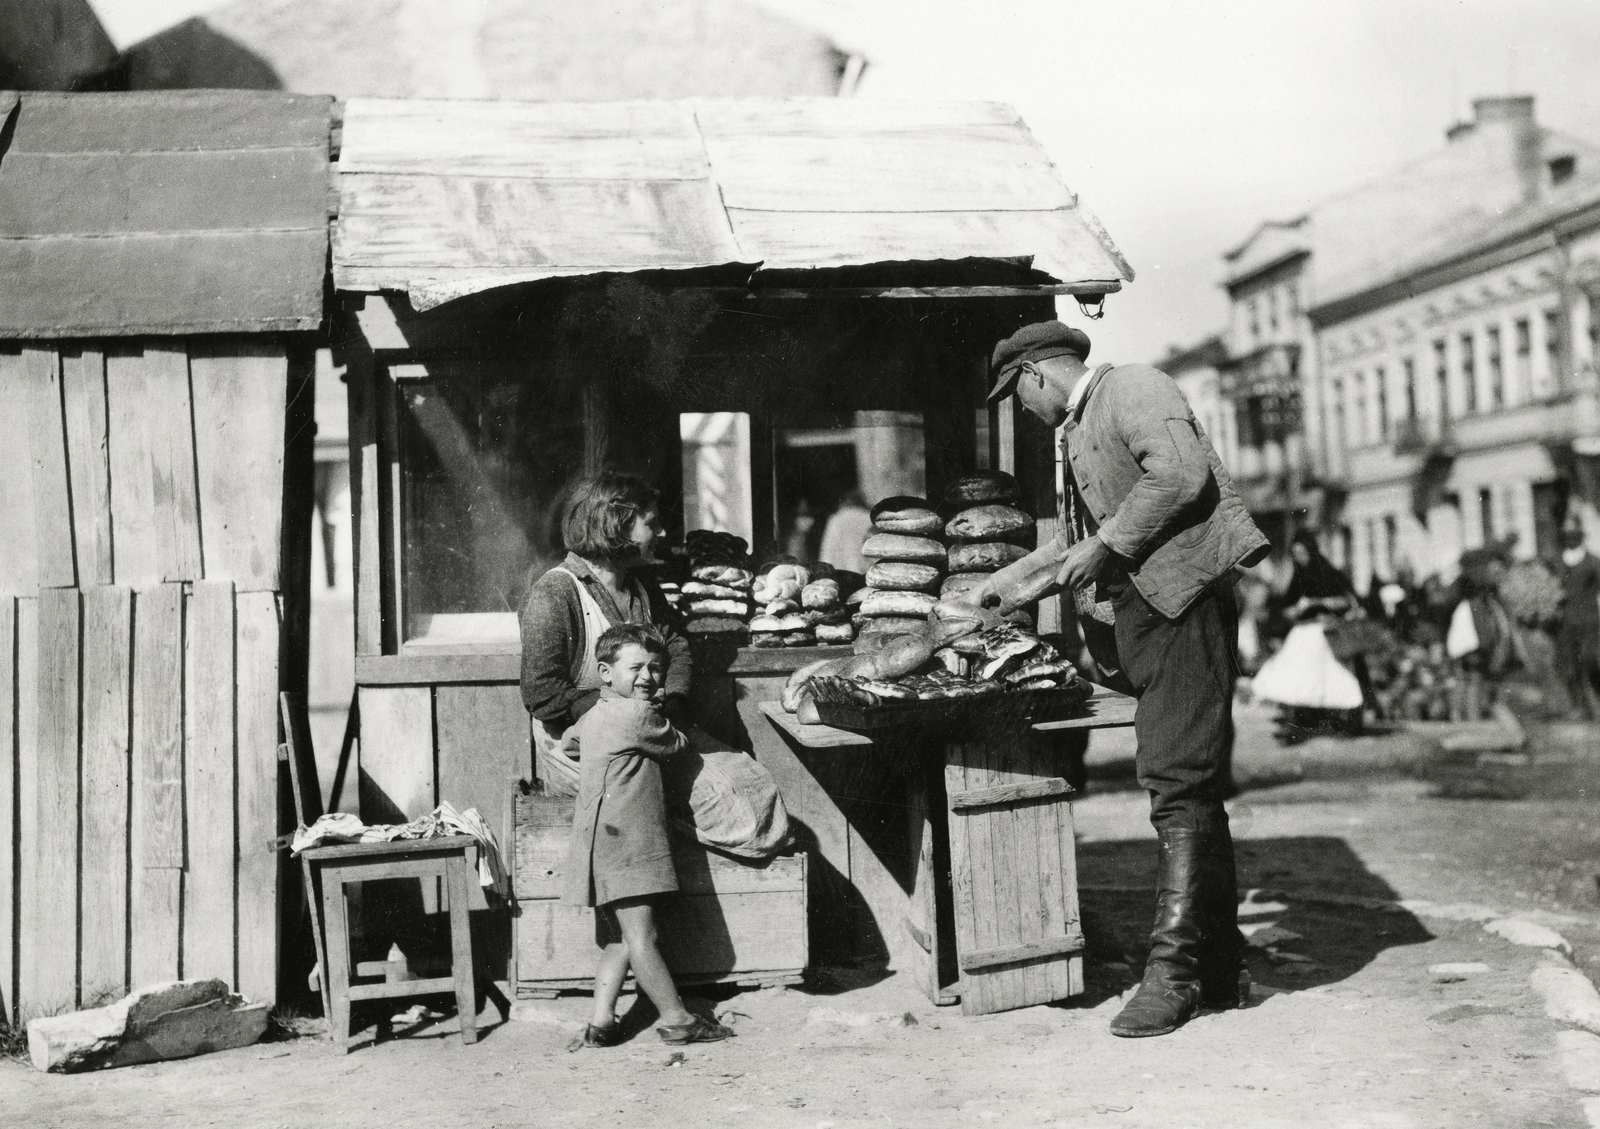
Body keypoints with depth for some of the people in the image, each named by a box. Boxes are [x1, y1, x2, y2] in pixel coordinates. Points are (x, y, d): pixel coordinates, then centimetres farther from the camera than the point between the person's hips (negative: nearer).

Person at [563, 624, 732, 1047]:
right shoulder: (637, 716, -12)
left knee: (618, 940, 11)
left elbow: (567, 739, 38)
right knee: (640, 936, -6)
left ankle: (601, 1021, 10)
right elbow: (678, 744, 3)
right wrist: (654, 712, 23)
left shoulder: (594, 715, 17)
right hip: (624, 842, -10)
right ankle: (676, 1019, -3)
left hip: (606, 841, 10)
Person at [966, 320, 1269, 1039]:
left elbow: (1182, 475, -20)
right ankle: (1220, 969, 15)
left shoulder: (1132, 388, -4)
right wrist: (1008, 583, 33)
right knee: (1191, 790, 10)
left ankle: (1175, 969, -12)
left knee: (1179, 783, -13)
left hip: (1184, 598, -10)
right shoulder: (1078, 432, 24)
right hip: (1140, 609, 10)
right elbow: (1078, 539, 34)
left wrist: (1106, 547, -15)